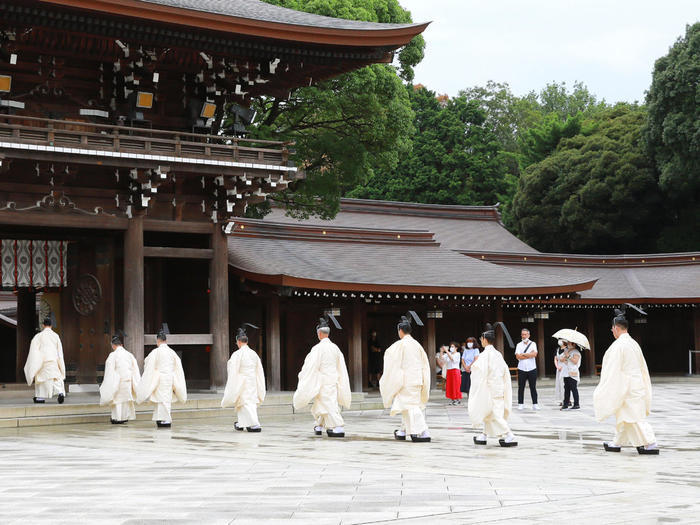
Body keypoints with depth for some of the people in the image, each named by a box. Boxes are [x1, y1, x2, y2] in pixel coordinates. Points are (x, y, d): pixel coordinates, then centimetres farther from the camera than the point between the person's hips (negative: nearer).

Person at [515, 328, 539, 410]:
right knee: (521, 387, 3)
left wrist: (523, 354, -8)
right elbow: (517, 356, -7)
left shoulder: (533, 344, 6)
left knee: (533, 387, 2)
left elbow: (534, 354, -11)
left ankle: (535, 404, 6)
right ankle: (520, 404, 8)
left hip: (532, 369, -1)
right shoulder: (519, 345, 8)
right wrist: (529, 355, -8)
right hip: (521, 369, 1)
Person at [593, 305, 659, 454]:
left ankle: (651, 444, -10)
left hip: (626, 388, -9)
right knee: (622, 416, 17)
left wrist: (603, 391, -11)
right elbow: (642, 366, 16)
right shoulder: (633, 344, 10)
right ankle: (617, 443, 25)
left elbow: (613, 370, -18)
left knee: (635, 417, -7)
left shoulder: (618, 345, -17)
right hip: (636, 385, 9)